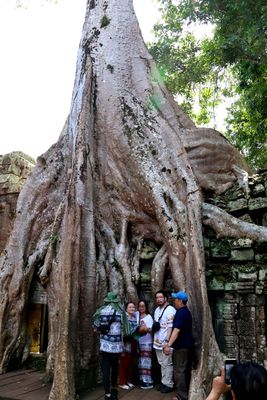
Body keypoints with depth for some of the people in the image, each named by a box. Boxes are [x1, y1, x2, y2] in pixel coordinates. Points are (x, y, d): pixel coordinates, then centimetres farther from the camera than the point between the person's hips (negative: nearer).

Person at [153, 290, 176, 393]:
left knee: (167, 364, 0)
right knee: (162, 363, 14)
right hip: (157, 341, 8)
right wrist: (153, 327, 6)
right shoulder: (156, 310, 14)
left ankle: (168, 384, 9)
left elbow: (171, 327, -19)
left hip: (165, 342, -8)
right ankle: (164, 382, 23)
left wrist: (167, 341, -22)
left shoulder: (170, 310, -14)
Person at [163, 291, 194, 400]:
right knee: (186, 369, 17)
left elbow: (177, 330, -30)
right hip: (187, 344, 10)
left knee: (179, 370, -4)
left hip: (181, 345, -10)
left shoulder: (180, 313, -20)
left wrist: (169, 344, -36)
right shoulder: (186, 311, 12)